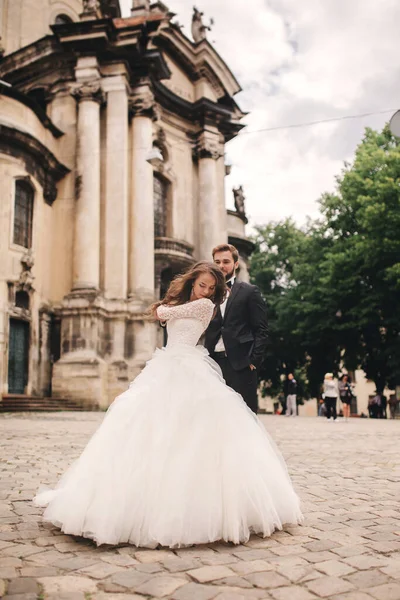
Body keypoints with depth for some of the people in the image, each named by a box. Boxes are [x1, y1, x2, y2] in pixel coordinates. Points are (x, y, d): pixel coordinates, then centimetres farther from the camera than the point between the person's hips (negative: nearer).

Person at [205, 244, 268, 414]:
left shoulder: (249, 291, 4)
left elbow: (261, 330, 0)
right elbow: (206, 330, 15)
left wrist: (254, 361, -7)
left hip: (240, 364, -3)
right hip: (213, 363, 3)